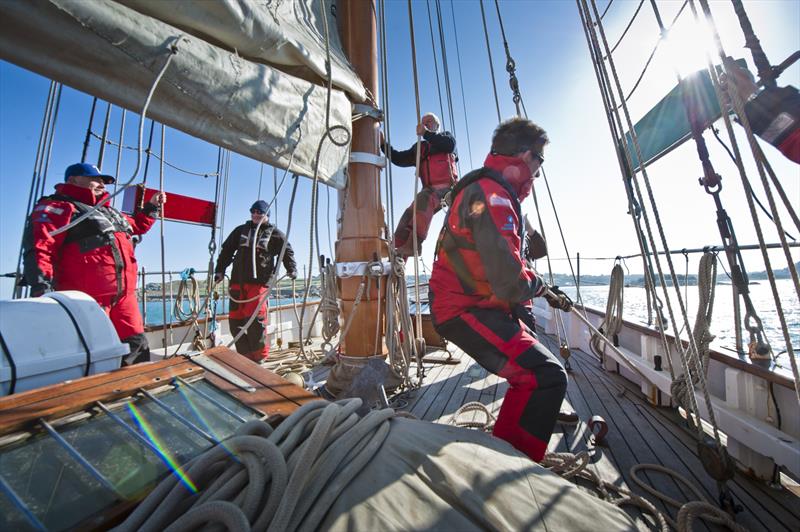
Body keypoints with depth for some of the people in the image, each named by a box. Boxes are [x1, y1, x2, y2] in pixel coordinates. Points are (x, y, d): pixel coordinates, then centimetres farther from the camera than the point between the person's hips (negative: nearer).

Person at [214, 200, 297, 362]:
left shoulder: (274, 233, 6)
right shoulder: (241, 230, 16)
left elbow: (287, 251, 10)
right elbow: (226, 250, 22)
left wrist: (292, 269, -3)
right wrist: (220, 270, 17)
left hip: (259, 283, -5)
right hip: (237, 282, 5)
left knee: (255, 318, -13)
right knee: (235, 319, 5)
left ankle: (260, 355, 5)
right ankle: (246, 355, 19)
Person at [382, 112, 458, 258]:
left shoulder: (446, 136, 20)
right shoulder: (419, 148, 29)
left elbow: (450, 145, -5)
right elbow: (399, 159, 22)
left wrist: (426, 133, -9)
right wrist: (383, 144, 10)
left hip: (446, 187, -4)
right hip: (430, 191, 5)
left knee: (424, 198, -34)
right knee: (408, 215, -15)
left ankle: (414, 243, -40)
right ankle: (397, 255, -21)